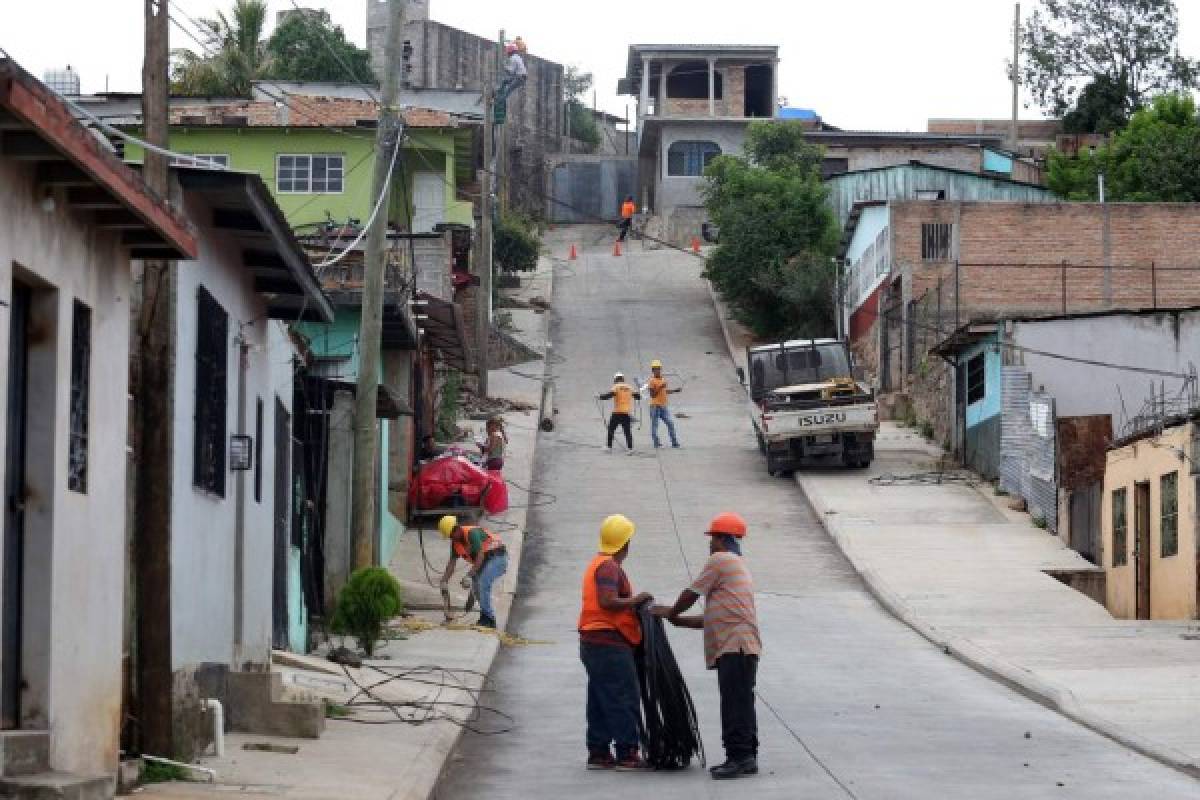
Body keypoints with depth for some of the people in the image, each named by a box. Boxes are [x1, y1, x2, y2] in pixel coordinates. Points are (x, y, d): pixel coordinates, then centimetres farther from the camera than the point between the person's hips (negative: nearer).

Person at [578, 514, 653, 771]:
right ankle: (627, 754, -7)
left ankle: (598, 753, 14)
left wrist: (632, 604, 15)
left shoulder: (598, 563, 17)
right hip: (609, 641, -10)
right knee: (624, 697, -6)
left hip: (592, 641, 10)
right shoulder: (609, 566, -14)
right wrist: (636, 600, -14)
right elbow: (607, 602, -26)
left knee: (600, 699, 12)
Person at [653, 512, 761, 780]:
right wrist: (677, 620, 29)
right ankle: (745, 757, 12)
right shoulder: (740, 567, 27)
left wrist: (671, 613, 17)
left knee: (736, 703, -12)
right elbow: (712, 618, 28)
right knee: (738, 704, 11)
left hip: (735, 646, -10)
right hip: (735, 646, 10)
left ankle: (741, 756, -15)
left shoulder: (719, 560, -4)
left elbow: (692, 593, -1)